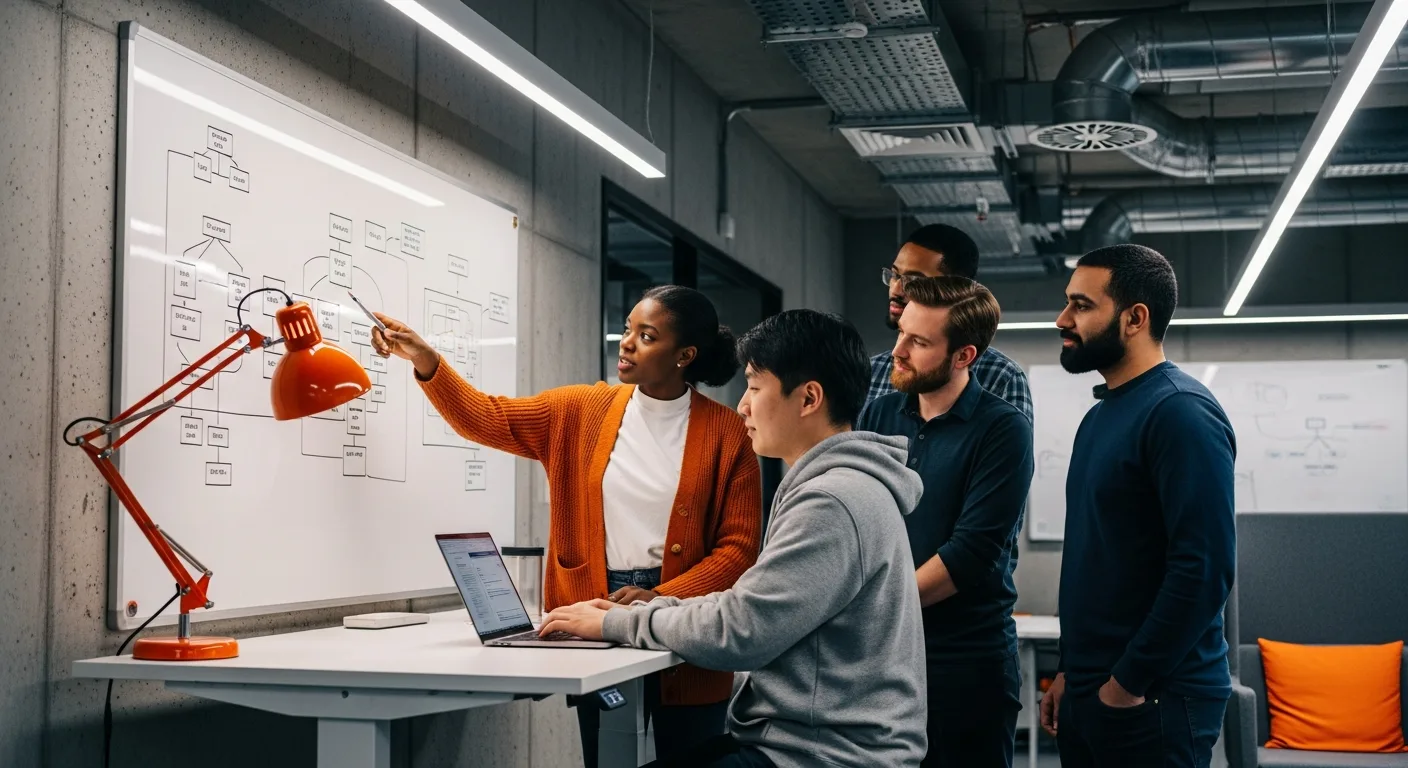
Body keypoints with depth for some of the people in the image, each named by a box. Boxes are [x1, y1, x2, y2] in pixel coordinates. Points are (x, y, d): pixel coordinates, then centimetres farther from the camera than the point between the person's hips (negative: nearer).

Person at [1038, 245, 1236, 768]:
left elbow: (1204, 568, -22)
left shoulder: (1180, 411, -15)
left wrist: (1128, 683, -17)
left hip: (1152, 699, -8)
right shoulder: (1101, 415, 14)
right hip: (1087, 692, 8)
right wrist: (1070, 670, 14)